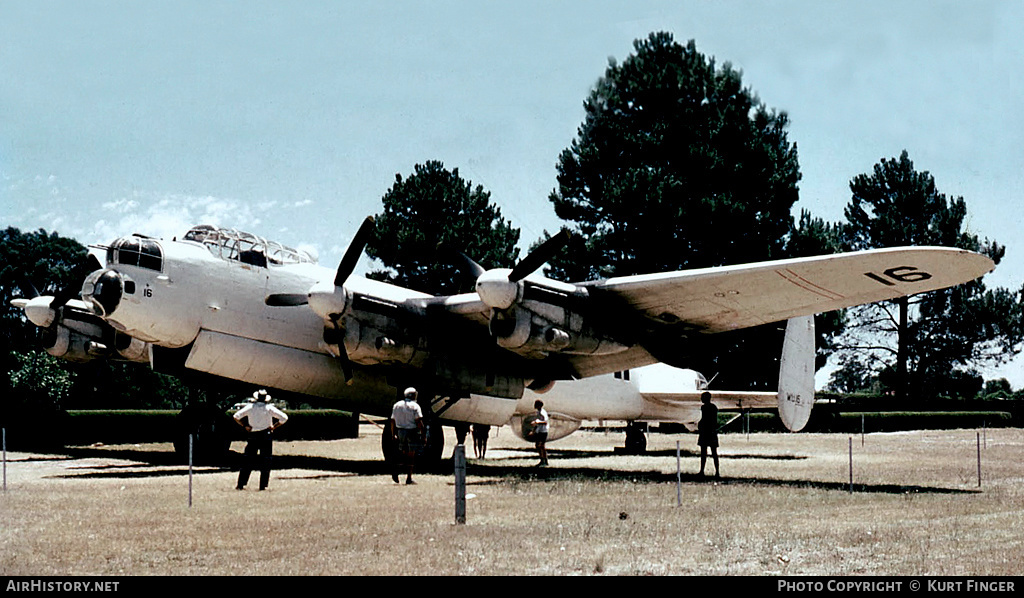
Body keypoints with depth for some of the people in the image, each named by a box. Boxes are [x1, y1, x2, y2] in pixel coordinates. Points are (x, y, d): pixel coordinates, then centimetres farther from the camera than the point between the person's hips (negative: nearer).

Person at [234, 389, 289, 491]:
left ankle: (240, 484, 4)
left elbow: (236, 416, -1)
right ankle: (263, 485, 0)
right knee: (265, 461, 3)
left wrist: (245, 426, 2)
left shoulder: (250, 407, 1)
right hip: (266, 436, -2)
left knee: (248, 460, 6)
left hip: (253, 435, 2)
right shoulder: (269, 408, -2)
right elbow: (284, 418, -6)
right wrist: (274, 427, -1)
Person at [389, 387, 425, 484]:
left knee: (403, 453, 19)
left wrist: (393, 434, 20)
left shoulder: (397, 405, 8)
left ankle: (396, 470, 1)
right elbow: (419, 422, -16)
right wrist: (423, 435, -12)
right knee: (411, 455, 1)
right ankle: (409, 478, 1)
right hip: (412, 432, -5)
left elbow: (392, 421, 11)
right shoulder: (415, 406, -9)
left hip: (400, 431, 5)